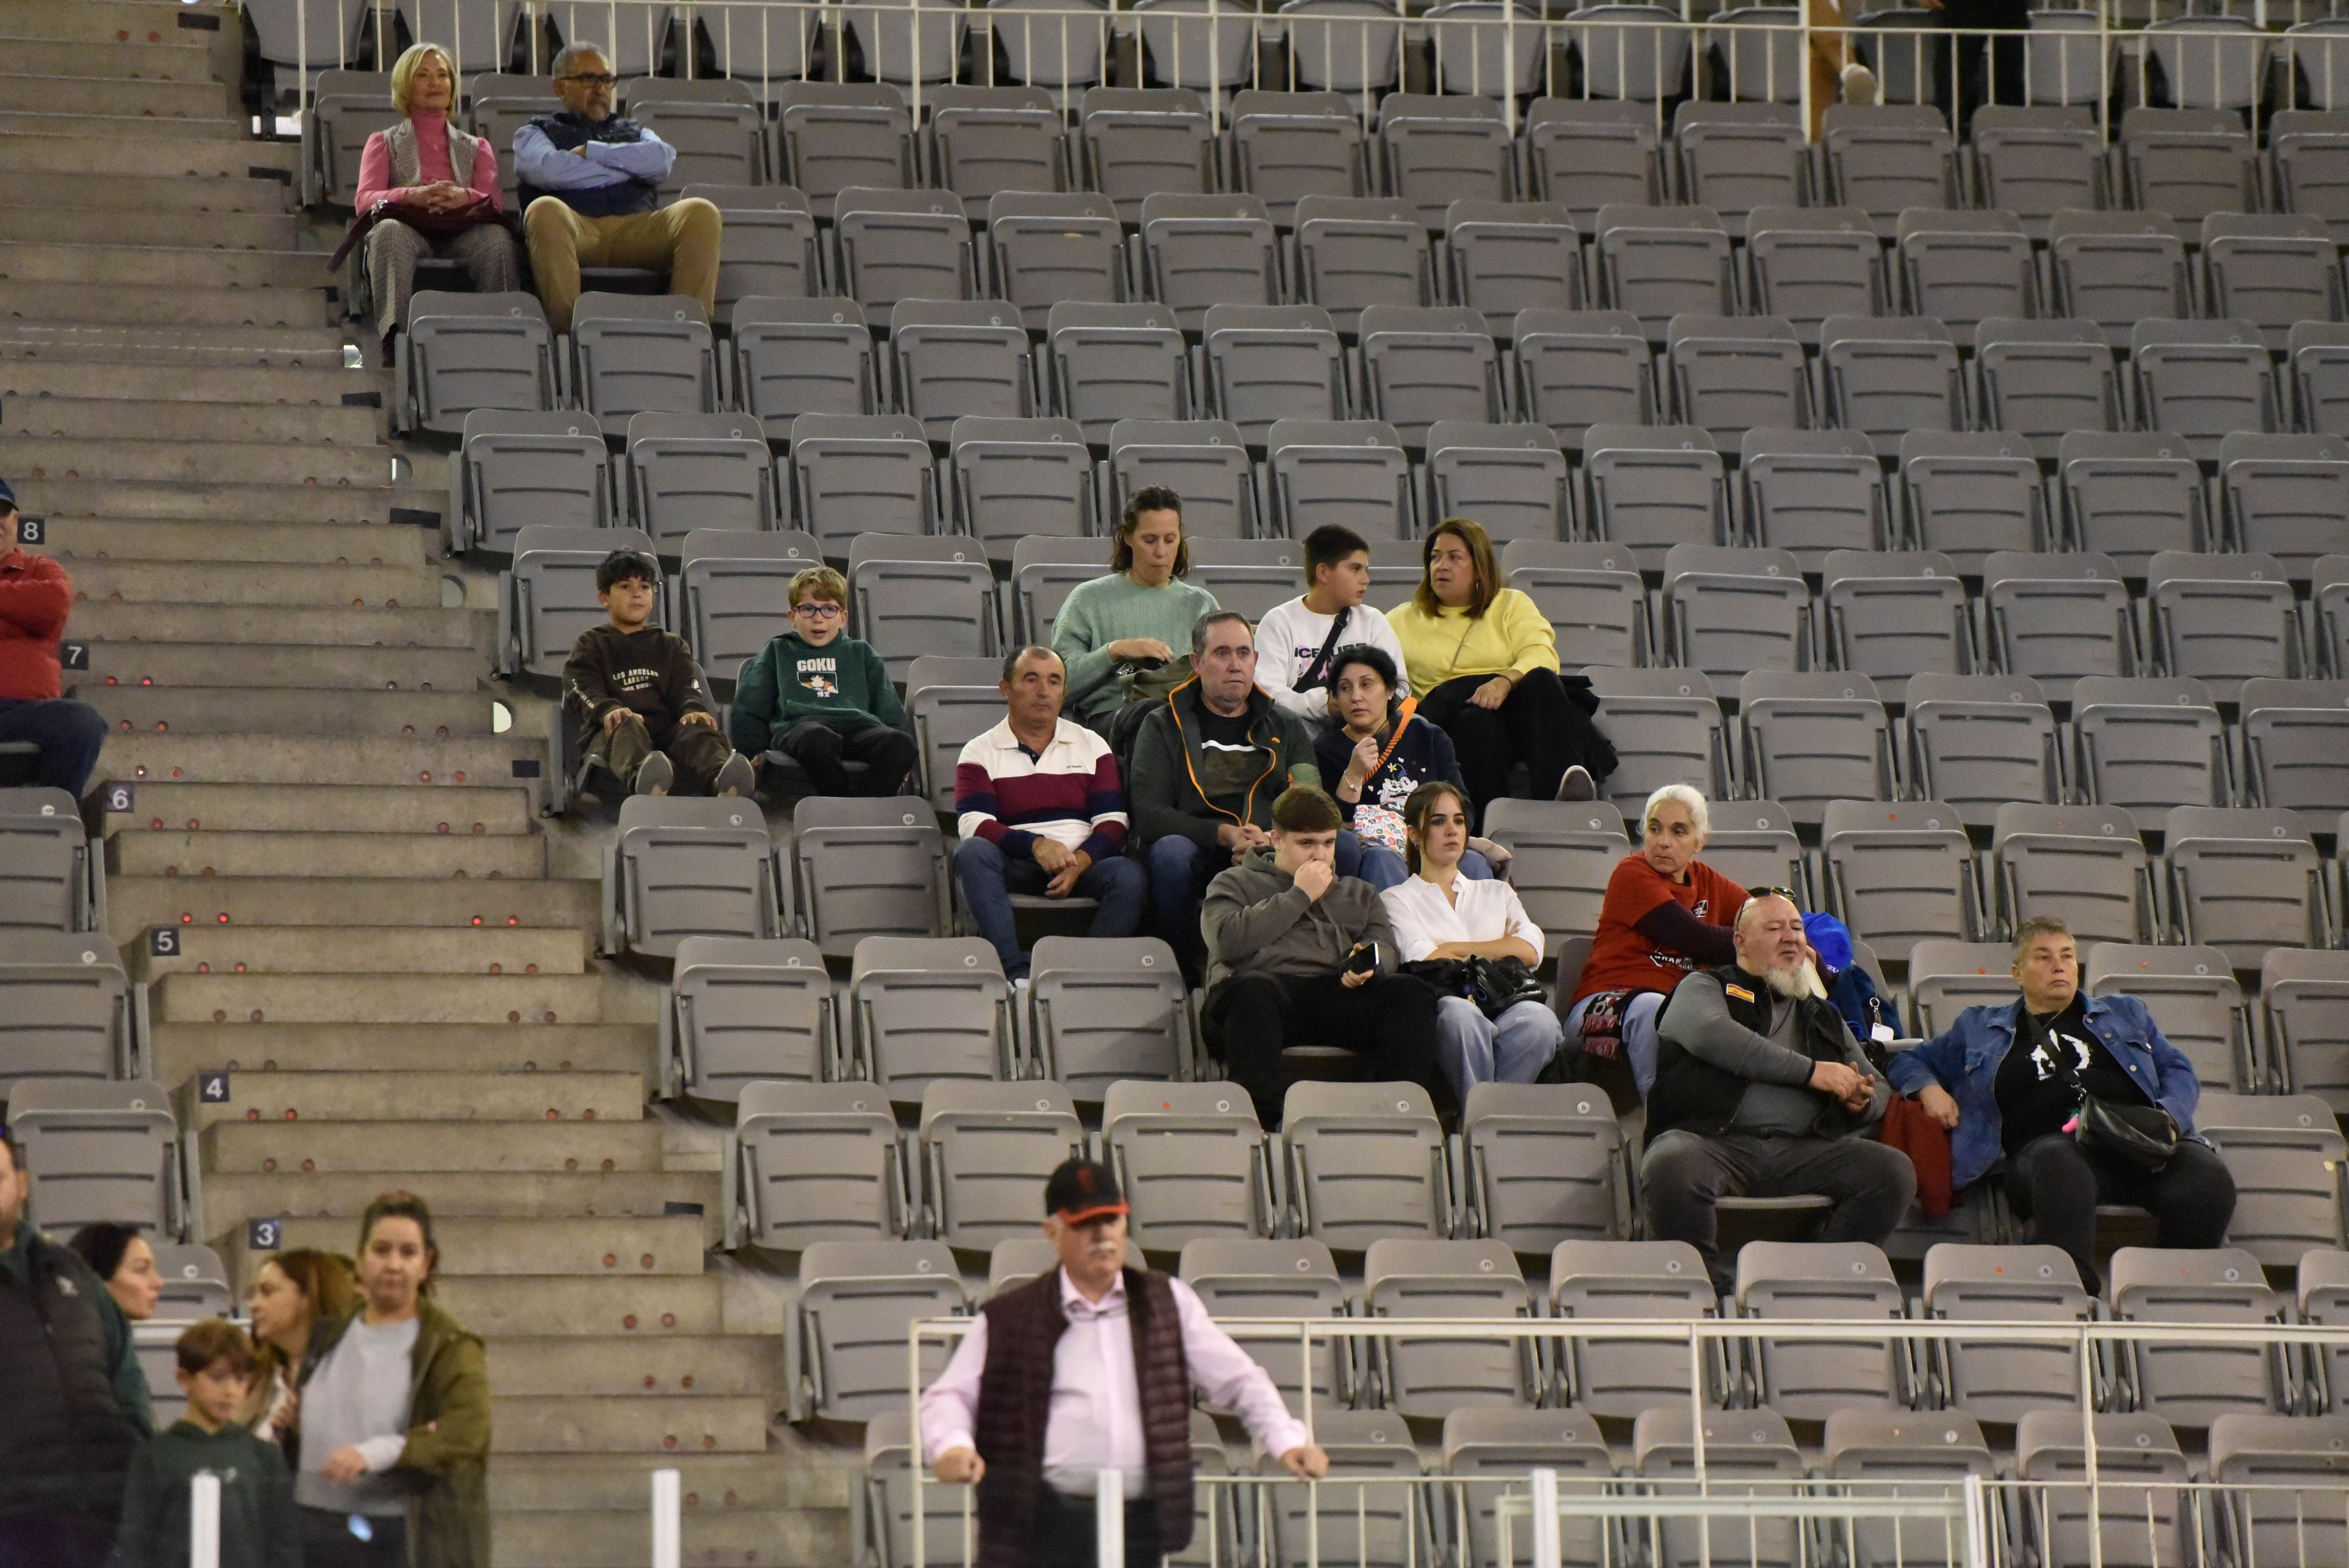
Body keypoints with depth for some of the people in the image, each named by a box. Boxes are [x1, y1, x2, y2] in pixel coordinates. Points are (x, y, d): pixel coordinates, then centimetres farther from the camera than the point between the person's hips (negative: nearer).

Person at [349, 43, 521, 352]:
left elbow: (495, 201, 11)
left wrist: (463, 197, -16)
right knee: (390, 231, -39)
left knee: (498, 239, -35)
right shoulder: (383, 143, 27)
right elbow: (364, 201, 7)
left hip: (461, 232, 1)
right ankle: (393, 336, -53)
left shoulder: (476, 148, 32)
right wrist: (413, 196, -16)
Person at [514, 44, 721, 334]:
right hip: (575, 228, -3)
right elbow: (548, 170, 2)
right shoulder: (536, 133, 28)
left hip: (636, 227, 3)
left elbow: (661, 161, 9)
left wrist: (590, 151, 8)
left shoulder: (634, 133, 35)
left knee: (700, 213, -27)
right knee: (545, 210, -39)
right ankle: (567, 328, -44)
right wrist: (628, 167, 9)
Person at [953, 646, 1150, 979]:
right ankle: (1016, 971, -44)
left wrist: (1079, 862, -14)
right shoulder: (980, 753, 12)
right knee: (971, 852, -33)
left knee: (1130, 876, -30)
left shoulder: (1092, 746, 18)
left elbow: (1112, 822, 7)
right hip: (1015, 866, -1)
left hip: (1083, 863, 1)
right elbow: (973, 825, -4)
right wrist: (1036, 845, -21)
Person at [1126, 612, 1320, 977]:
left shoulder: (1287, 729, 22)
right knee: (1171, 851, -38)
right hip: (1199, 856, -1)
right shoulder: (1164, 727, 13)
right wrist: (1224, 835, -13)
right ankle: (1187, 977, -22)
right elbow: (1148, 816, 0)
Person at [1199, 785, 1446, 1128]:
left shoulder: (1359, 894, 34)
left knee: (1412, 994, -28)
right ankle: (1264, 1120, -51)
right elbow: (1229, 941, 2)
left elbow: (1388, 950, 18)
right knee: (1252, 991, -42)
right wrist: (1299, 897, 6)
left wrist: (1368, 962, -8)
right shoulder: (1236, 884, 24)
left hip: (1338, 995, 3)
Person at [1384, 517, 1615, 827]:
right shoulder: (1405, 621, 29)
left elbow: (1542, 656, 5)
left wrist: (1505, 681, -17)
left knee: (1541, 681, -35)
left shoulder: (1512, 605, 23)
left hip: (1512, 697, 0)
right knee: (1477, 721, -38)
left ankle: (1563, 784, -59)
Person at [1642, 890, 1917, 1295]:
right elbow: (1711, 1034, -7)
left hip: (1798, 1151, 4)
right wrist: (1810, 1072, -9)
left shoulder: (1823, 1017, 31)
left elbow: (1880, 1091, 30)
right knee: (1671, 1166, -38)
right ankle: (1711, 1289, -23)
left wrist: (1862, 1102, 2)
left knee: (1894, 1171, -21)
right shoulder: (1706, 988, 16)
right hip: (1717, 1140, -4)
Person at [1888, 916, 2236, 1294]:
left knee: (2206, 1175, -34)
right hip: (2048, 1144, -2)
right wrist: (1927, 1088, 11)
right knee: (2060, 1165, -43)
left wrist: (2168, 1117, 2)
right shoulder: (1980, 1028, 31)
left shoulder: (2124, 1013, 33)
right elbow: (1908, 1061, 36)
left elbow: (2178, 1072, 25)